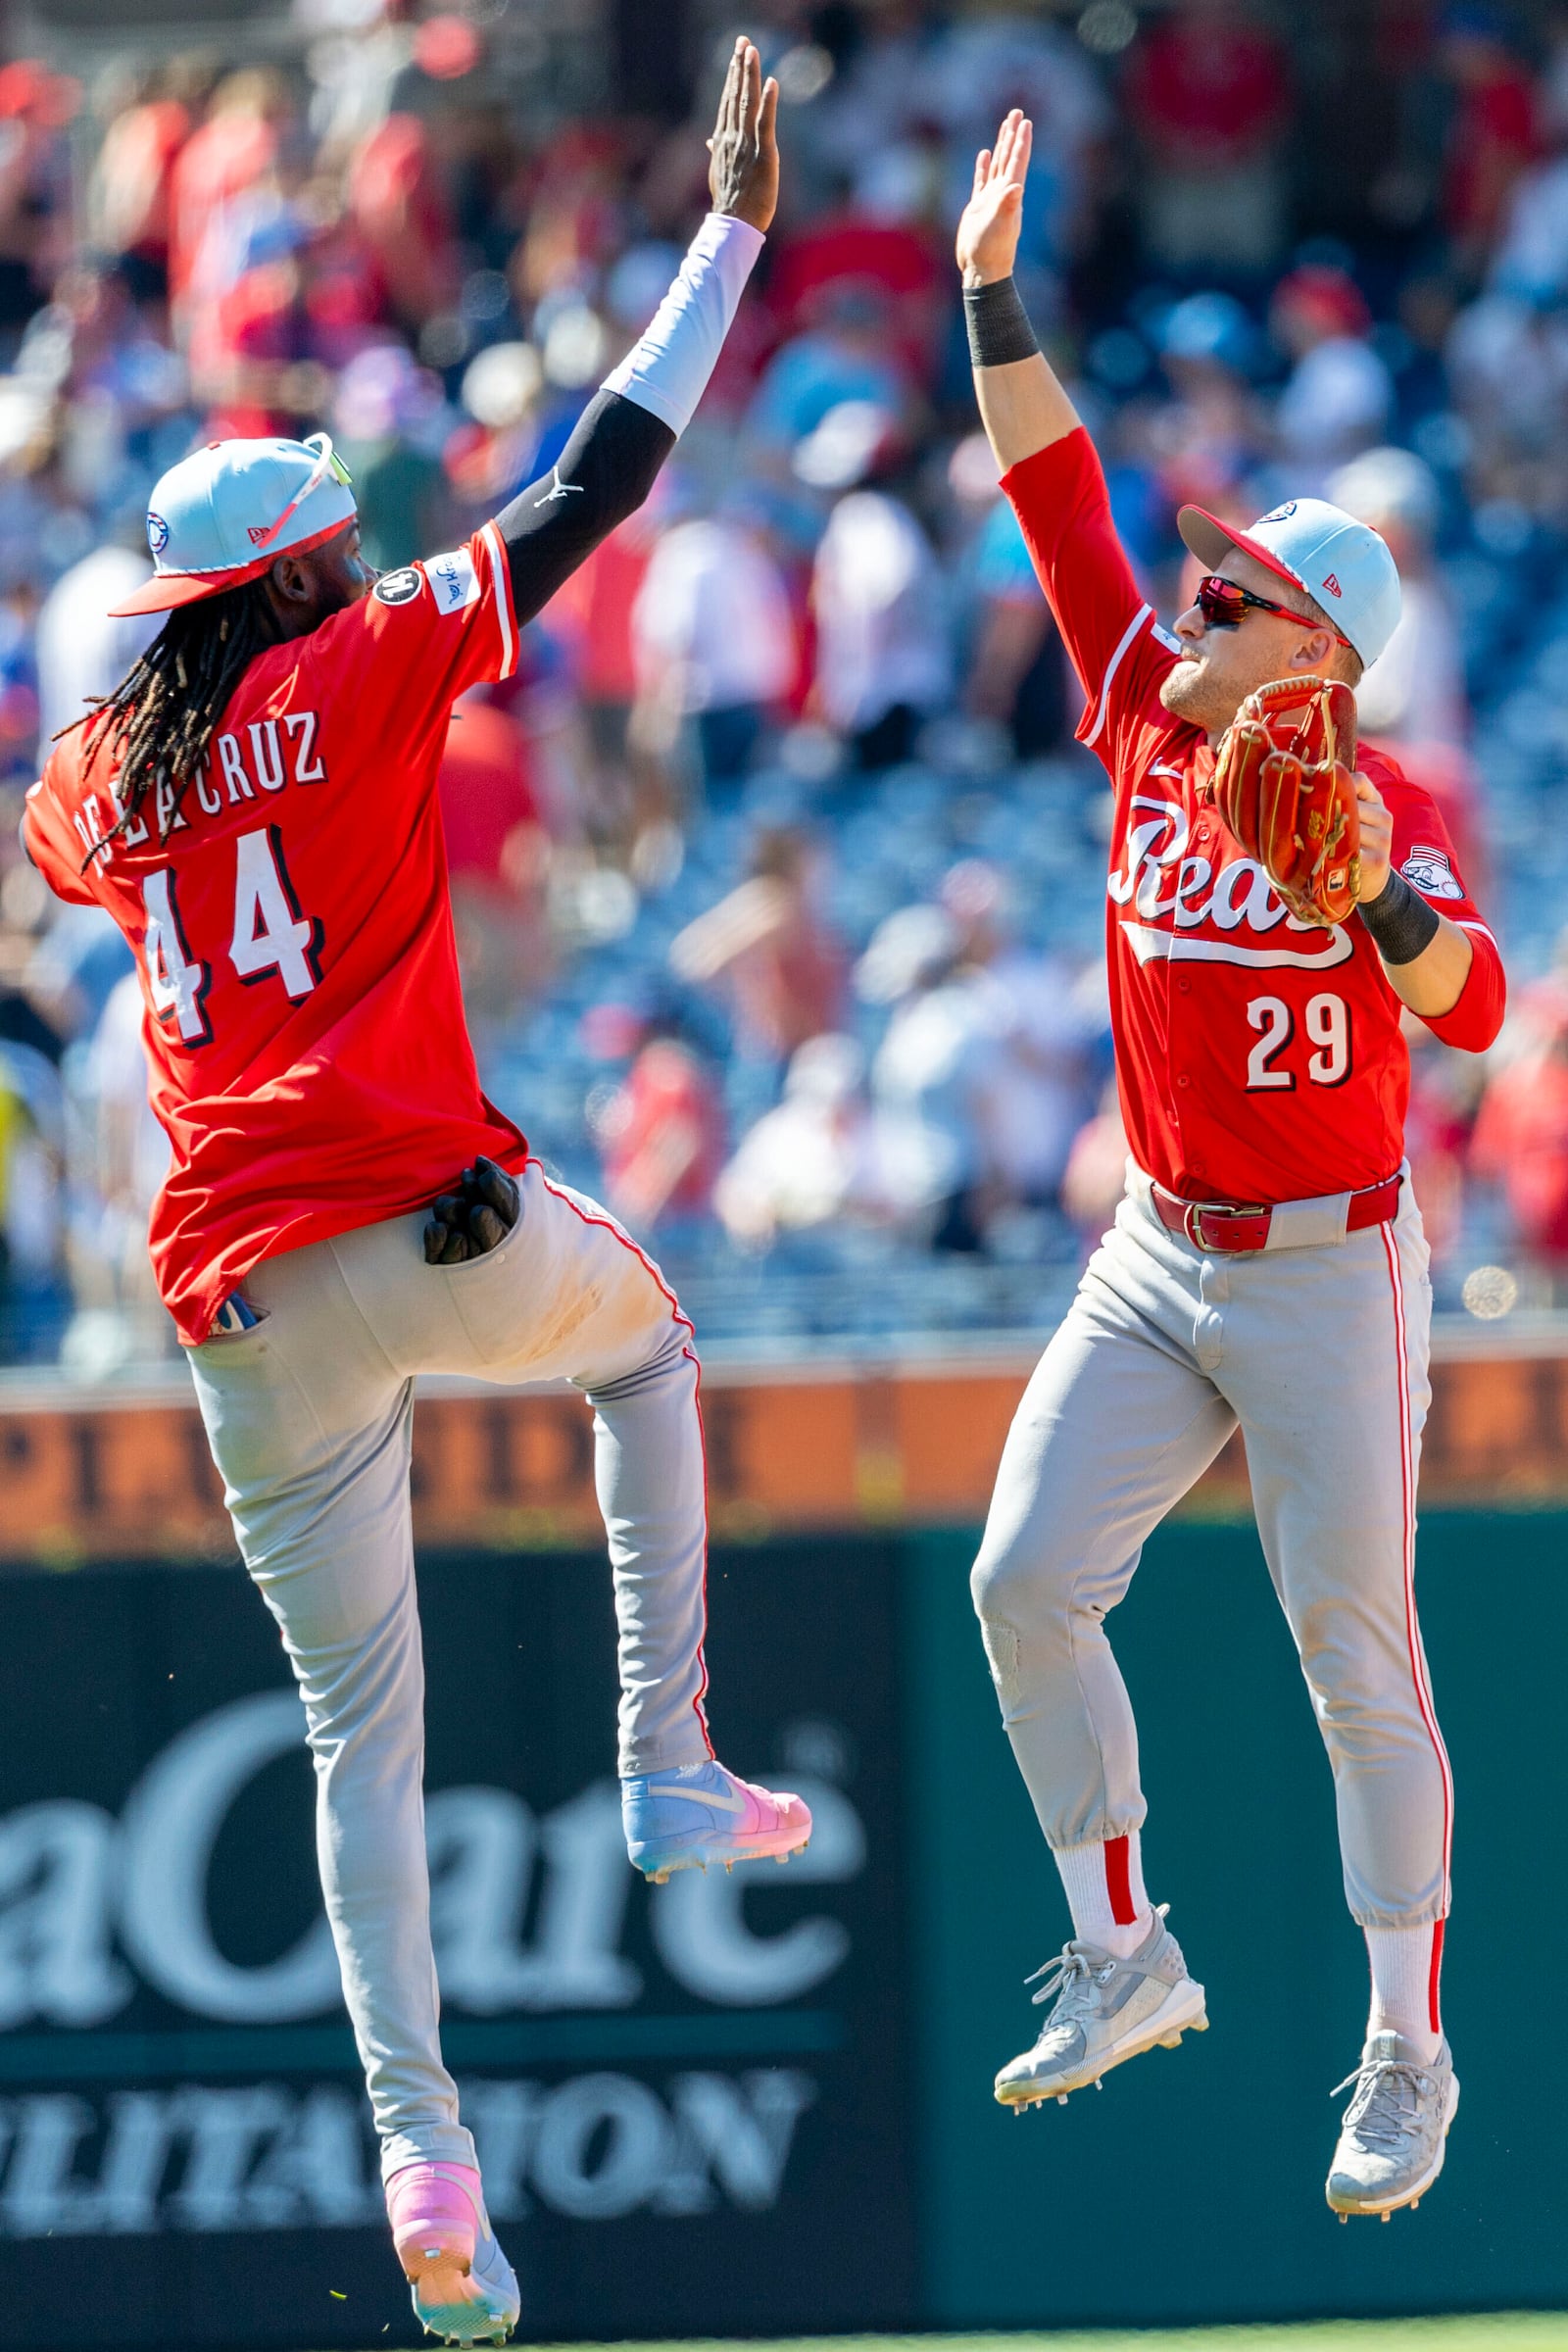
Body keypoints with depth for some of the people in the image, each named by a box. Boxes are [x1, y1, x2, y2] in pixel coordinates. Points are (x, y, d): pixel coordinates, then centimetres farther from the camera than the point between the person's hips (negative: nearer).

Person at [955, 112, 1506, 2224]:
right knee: (1028, 1576, -5)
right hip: (1159, 1259, 6)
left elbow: (1471, 1008, -28)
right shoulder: (1146, 721, 2)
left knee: (1357, 1655, -3)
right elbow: (1060, 503, 0)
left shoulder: (1389, 813, -14)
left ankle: (1409, 2057, 5)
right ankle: (1122, 1960, 8)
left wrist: (1373, 889, -45)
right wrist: (993, 291, -6)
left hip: (1327, 1274, -6)